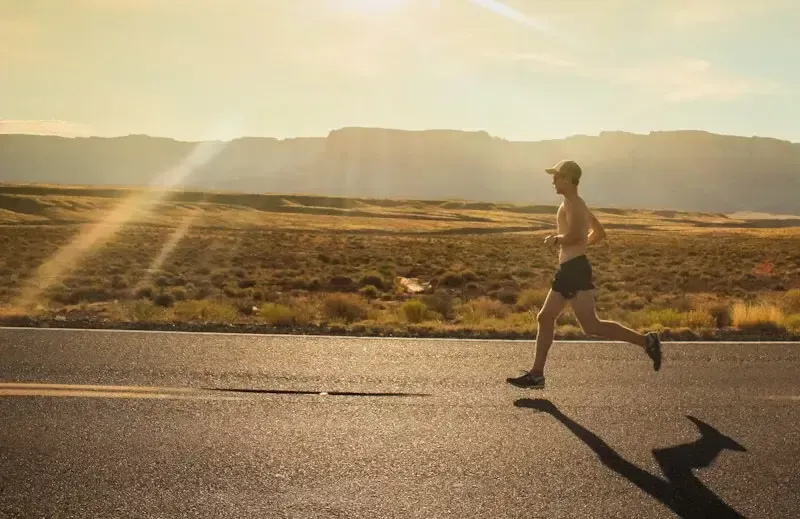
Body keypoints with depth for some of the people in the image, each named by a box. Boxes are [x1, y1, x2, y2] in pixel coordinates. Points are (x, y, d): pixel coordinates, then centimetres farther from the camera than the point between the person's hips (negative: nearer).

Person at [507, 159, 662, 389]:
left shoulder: (572, 204, -10)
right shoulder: (578, 205, 20)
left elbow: (574, 236, -24)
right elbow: (599, 232, 29)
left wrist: (556, 239, -7)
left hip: (575, 269, -10)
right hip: (566, 270, 10)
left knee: (591, 325, -11)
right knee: (545, 318, 9)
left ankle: (646, 341, -5)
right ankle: (536, 374, 12)